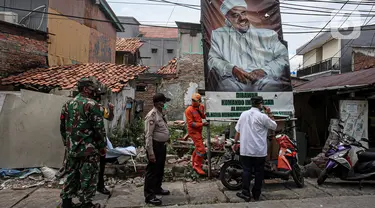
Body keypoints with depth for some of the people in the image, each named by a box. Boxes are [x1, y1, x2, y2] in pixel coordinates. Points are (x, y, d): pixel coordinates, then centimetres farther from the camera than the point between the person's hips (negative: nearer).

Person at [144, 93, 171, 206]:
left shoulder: (161, 114, 9)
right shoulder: (152, 115, -21)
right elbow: (148, 135, -24)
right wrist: (150, 153, -25)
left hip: (162, 145, 10)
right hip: (155, 146, -9)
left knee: (160, 169, 21)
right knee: (152, 171, 0)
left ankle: (157, 188, 38)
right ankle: (149, 195, 11)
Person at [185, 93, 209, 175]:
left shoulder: (201, 107, 3)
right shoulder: (189, 110, -18)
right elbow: (190, 123, -21)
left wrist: (206, 117, 0)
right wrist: (202, 124, -27)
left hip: (199, 130, 8)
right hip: (193, 131, -8)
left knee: (198, 147, 21)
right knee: (201, 149, -11)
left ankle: (194, 163, 39)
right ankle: (197, 166, 3)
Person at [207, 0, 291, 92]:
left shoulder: (268, 34, 19)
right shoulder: (219, 35, 19)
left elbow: (284, 57, 12)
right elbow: (213, 60, 9)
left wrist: (265, 70, -9)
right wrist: (232, 69, -12)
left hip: (267, 84, 1)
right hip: (234, 85, -1)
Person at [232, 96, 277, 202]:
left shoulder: (243, 114, 3)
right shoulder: (263, 117, -9)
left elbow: (238, 131, 6)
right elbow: (274, 126, 2)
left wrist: (235, 143, 15)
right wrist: (270, 114, 8)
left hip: (245, 149, 3)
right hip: (259, 151, -3)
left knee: (246, 170, 9)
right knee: (259, 172, 10)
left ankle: (245, 193, 6)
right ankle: (256, 194, 18)